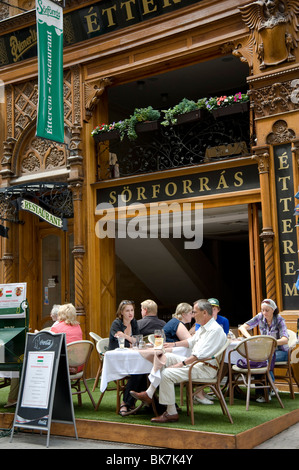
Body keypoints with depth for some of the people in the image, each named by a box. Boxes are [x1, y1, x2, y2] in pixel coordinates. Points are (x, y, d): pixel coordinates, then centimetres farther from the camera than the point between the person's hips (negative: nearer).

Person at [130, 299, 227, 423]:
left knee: (167, 374, -22)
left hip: (206, 369, -10)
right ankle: (149, 394, -1)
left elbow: (200, 355, -25)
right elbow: (191, 341, 33)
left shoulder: (215, 330, -18)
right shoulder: (203, 328, 15)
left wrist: (181, 364, -22)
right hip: (195, 363, 10)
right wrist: (174, 344, 29)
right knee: (165, 357, 4)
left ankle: (171, 414, -14)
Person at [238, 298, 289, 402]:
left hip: (280, 351, -4)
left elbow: (285, 340, -27)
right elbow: (242, 327, -1)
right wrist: (249, 337, -22)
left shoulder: (279, 320, -13)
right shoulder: (260, 317, -2)